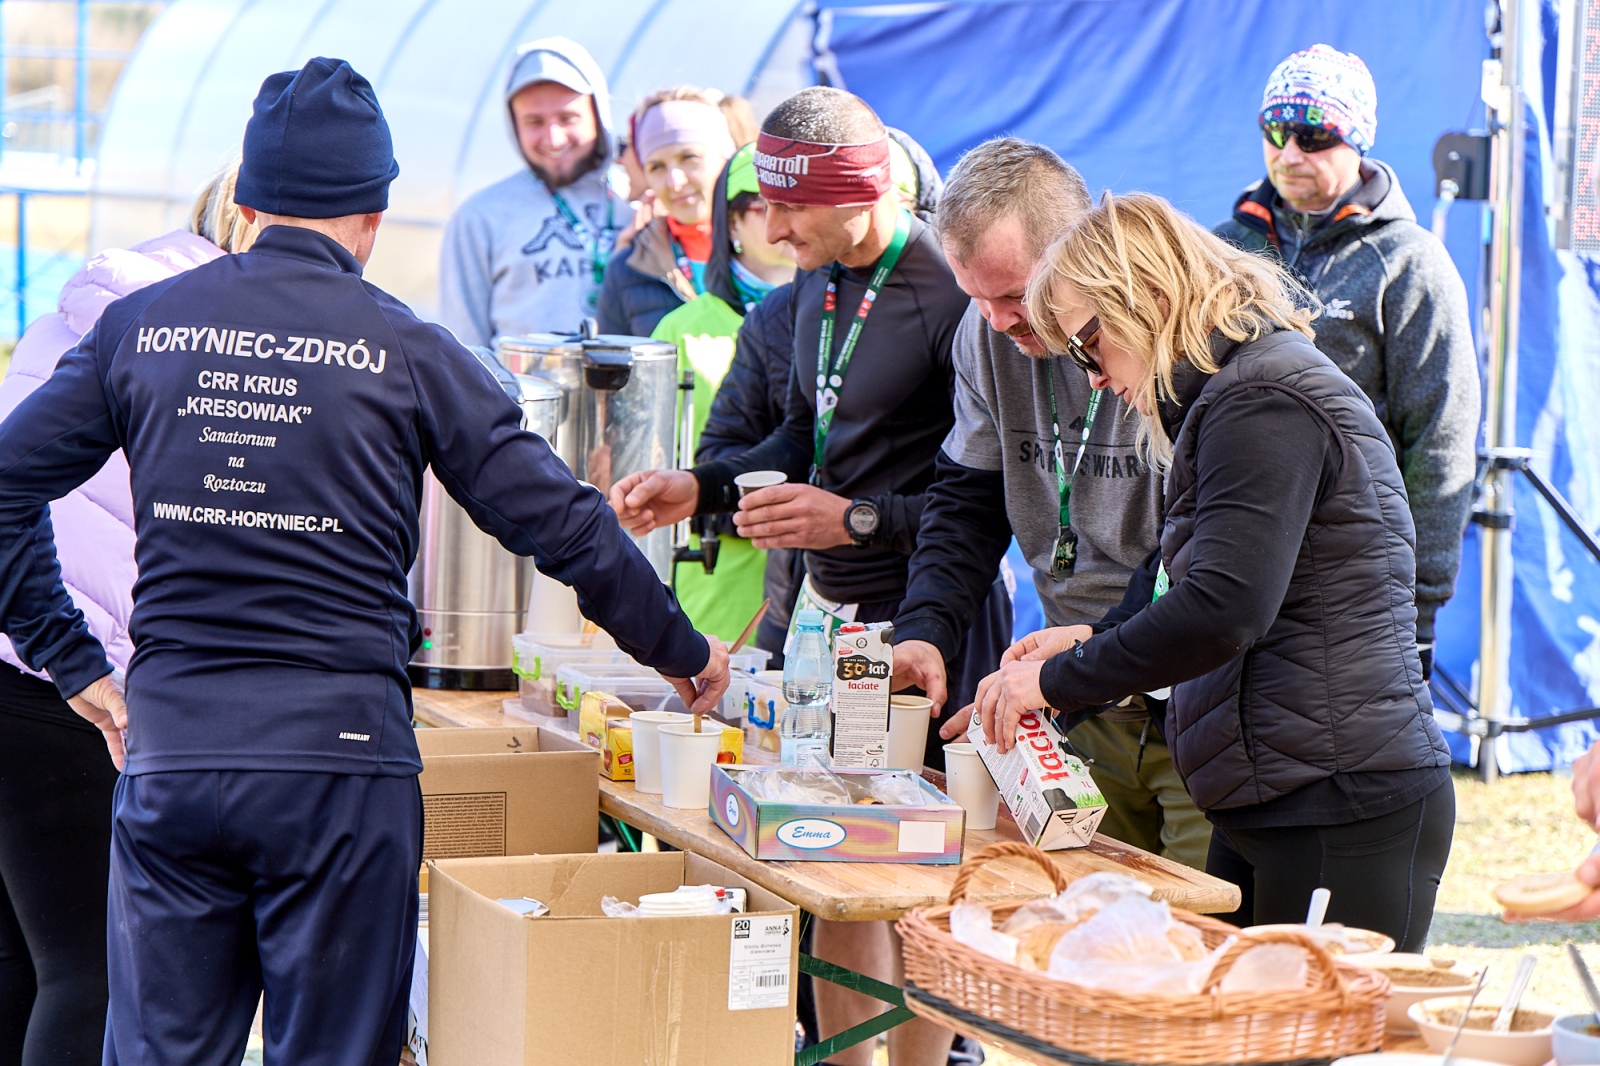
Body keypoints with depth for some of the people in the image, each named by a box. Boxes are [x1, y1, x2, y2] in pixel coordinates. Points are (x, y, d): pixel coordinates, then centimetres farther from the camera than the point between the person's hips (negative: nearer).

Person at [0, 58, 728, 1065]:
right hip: (337, 747, -3)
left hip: (168, 744, 3)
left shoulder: (143, 324, 6)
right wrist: (684, 654, 12)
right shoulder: (405, 350, -2)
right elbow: (560, 521, -1)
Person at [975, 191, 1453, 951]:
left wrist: (1057, 681, -14)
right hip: (1275, 803, 10)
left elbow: (1223, 609, -23)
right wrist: (1090, 647, 14)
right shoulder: (1233, 393, 20)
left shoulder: (1262, 401, -13)